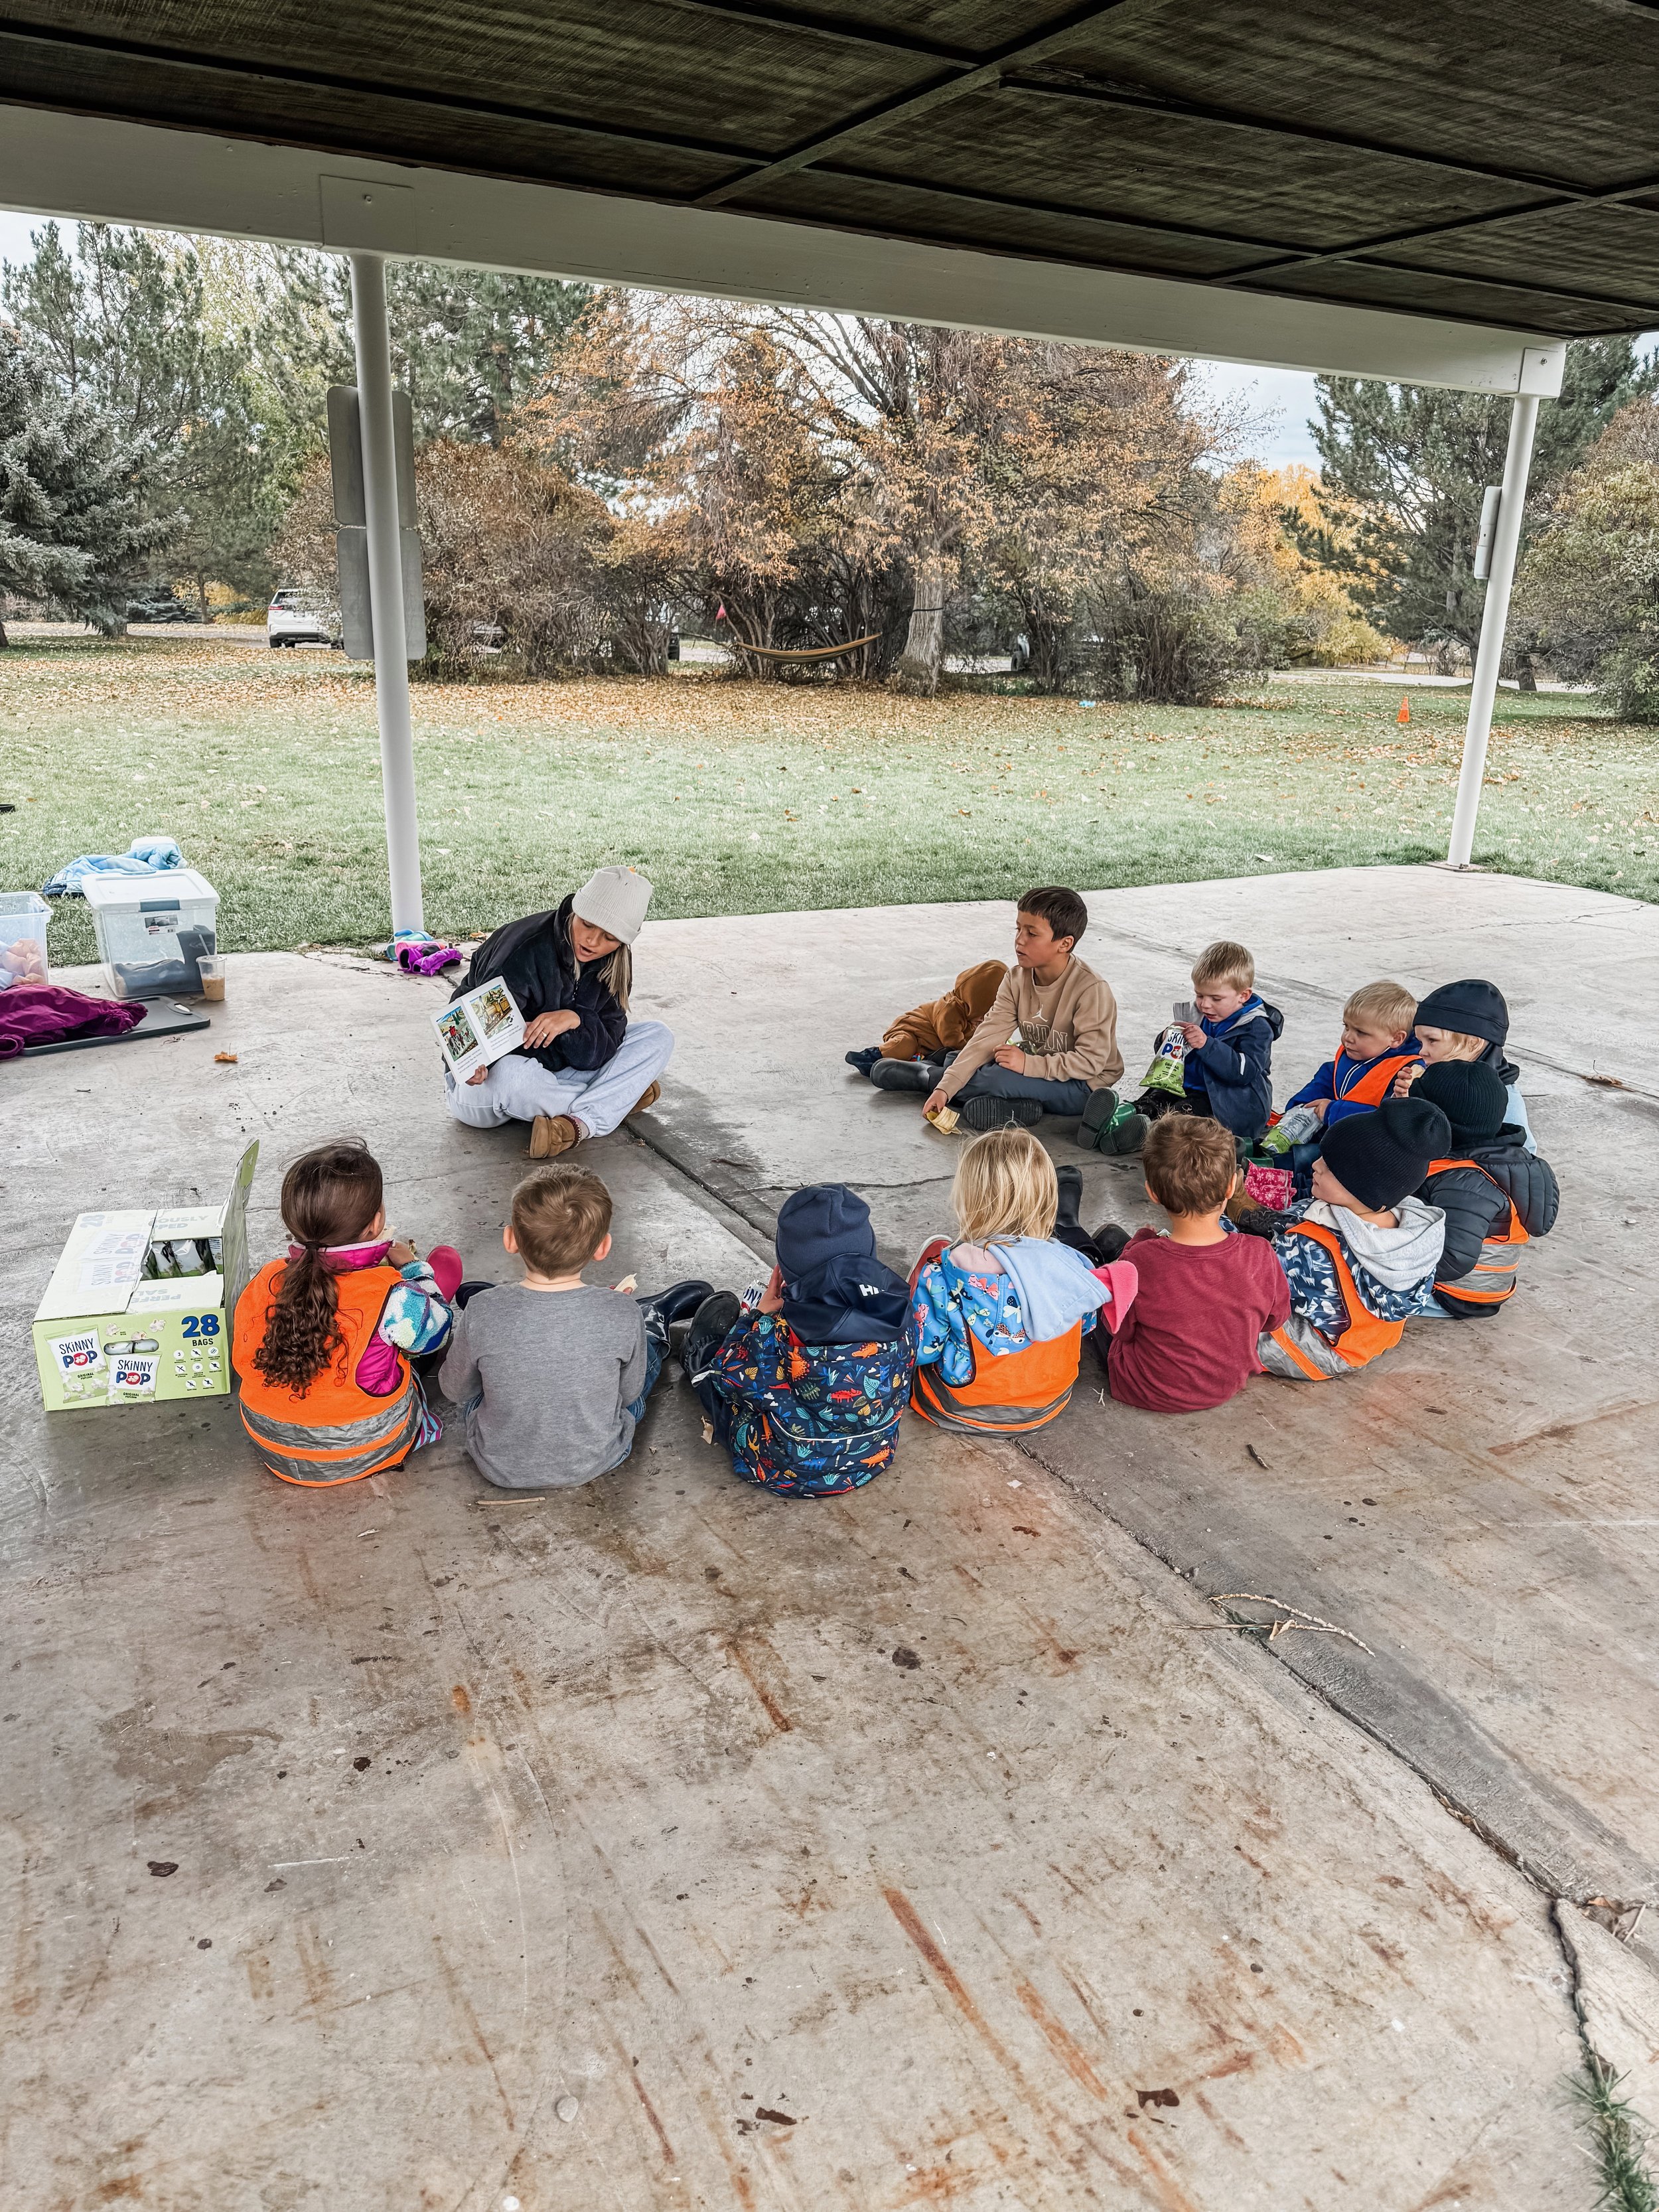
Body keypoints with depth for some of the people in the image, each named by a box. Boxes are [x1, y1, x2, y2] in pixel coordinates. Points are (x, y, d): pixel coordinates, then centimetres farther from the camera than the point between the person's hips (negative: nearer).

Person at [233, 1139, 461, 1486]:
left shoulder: (265, 1284, -18)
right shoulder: (392, 1297, -29)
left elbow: (242, 1360, -1)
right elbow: (435, 1332, -7)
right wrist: (411, 1266, 8)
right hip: (366, 1454, -4)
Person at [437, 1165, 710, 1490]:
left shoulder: (482, 1312, -27)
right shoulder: (623, 1314, -27)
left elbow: (454, 1390, -9)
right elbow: (629, 1394, -8)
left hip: (501, 1468, 1)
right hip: (593, 1464, 0)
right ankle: (654, 1316, 53)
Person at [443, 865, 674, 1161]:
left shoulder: (614, 966, -6)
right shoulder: (526, 949, -25)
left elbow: (598, 1054, -14)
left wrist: (574, 1020, -35)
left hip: (554, 1073, 6)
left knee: (657, 1037, -9)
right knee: (508, 1076, -43)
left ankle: (579, 1124, -29)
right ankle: (621, 1100, -19)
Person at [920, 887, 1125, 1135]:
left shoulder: (1091, 989, -22)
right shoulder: (1018, 980, -3)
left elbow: (1091, 1061, -24)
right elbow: (986, 1038, -11)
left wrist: (1029, 1064, -29)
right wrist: (944, 1089, -21)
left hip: (1083, 1087, -7)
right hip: (1036, 1070, 7)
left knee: (999, 1079, -32)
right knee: (953, 1061, -6)